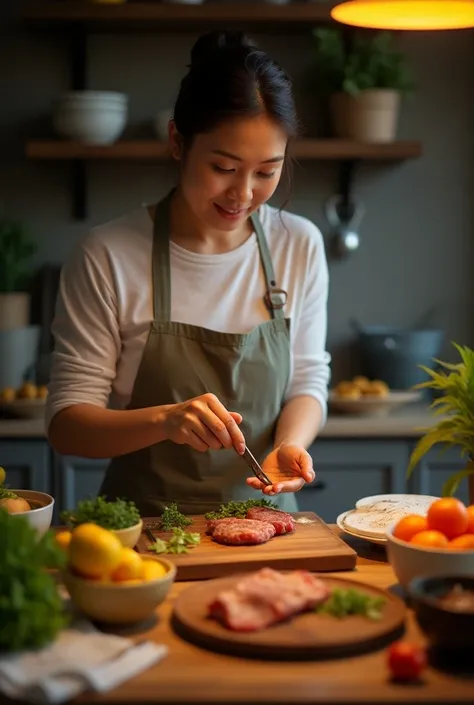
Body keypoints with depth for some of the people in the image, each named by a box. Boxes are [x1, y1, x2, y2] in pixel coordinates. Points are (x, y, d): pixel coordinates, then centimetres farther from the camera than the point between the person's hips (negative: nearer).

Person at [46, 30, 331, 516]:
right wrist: (164, 419, -26)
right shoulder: (108, 256, -9)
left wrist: (290, 443, -12)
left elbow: (308, 380, 8)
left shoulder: (300, 246, 0)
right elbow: (66, 425, -8)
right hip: (146, 526, -2)